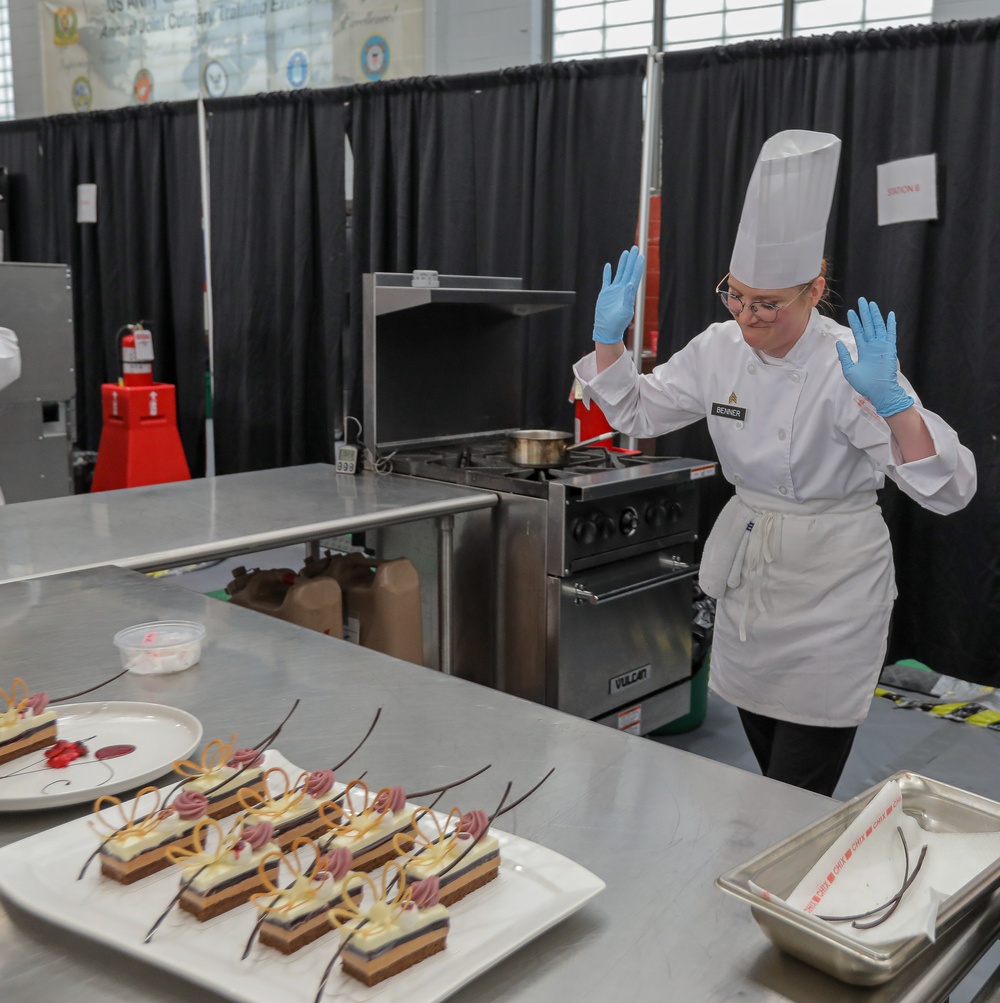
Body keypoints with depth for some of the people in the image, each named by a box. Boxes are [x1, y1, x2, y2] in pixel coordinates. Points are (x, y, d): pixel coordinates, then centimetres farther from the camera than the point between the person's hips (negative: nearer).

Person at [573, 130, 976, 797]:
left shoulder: (851, 364, -20)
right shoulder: (721, 349, -4)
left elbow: (951, 490, -25)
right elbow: (637, 413, 8)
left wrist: (890, 401, -40)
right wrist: (609, 338, -7)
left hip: (831, 587, -5)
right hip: (749, 572, 6)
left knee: (798, 800, -1)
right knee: (770, 774, 20)